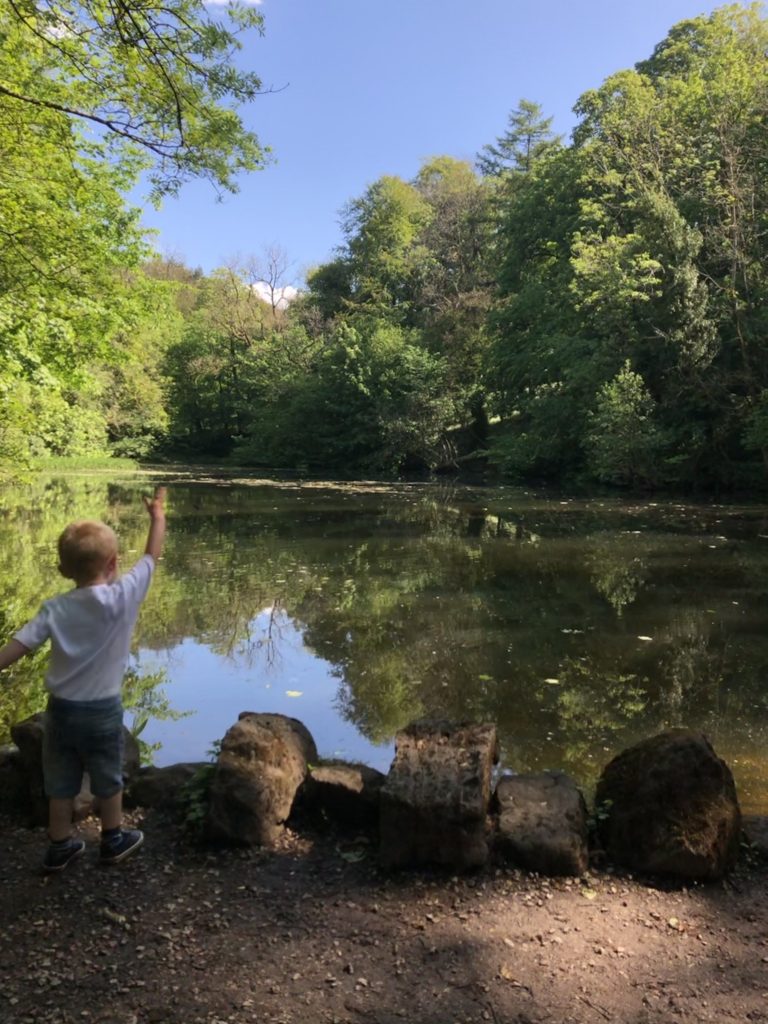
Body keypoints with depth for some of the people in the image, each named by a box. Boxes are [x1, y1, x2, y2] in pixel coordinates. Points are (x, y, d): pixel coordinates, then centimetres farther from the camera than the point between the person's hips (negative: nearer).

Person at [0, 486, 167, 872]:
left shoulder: (56, 608, -10)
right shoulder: (124, 596, -17)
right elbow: (152, 555, -7)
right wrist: (158, 515, 7)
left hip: (60, 709, 2)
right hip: (102, 710, -2)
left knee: (60, 783, 17)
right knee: (108, 780, 18)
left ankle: (59, 846, 32)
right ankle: (114, 840, 34)